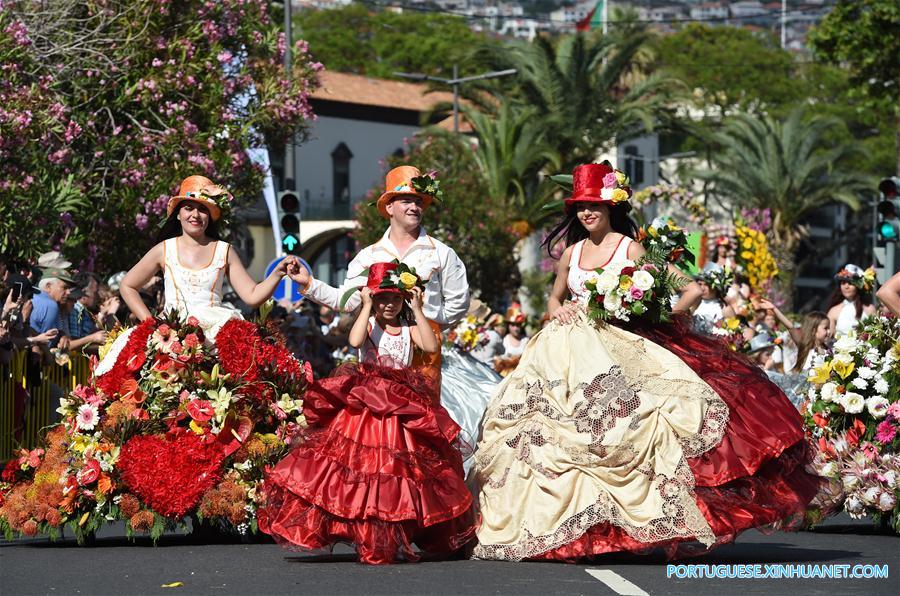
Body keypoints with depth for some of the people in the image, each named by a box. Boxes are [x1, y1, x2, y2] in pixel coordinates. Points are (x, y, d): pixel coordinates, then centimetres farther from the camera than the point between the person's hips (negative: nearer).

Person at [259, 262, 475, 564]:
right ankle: (366, 538, -1)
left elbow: (431, 346, -10)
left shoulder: (409, 327, 8)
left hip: (402, 411, 3)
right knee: (362, 470, -6)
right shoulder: (367, 324, 1)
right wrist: (367, 307, -14)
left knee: (399, 471, 3)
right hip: (363, 407, -3)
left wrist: (417, 311, -8)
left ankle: (397, 540, 10)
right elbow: (355, 340, -22)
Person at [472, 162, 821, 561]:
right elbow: (555, 297, 26)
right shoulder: (571, 253, 15)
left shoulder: (630, 248, 3)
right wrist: (558, 310, 4)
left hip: (620, 346, -4)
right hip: (570, 354, 4)